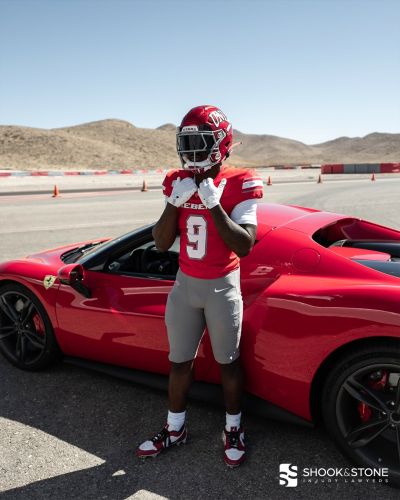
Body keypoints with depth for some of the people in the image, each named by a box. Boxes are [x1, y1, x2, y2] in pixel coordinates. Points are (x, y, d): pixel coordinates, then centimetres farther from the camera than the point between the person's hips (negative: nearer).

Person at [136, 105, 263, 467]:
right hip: (185, 284, 4)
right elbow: (161, 243, -3)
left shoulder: (239, 184, -13)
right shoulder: (177, 182, 1)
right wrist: (175, 202, -17)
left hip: (222, 287, -4)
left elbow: (244, 246, -21)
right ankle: (175, 428, 34)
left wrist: (214, 205, -27)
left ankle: (233, 429, 32)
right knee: (180, 361, 15)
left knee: (228, 362, 11)